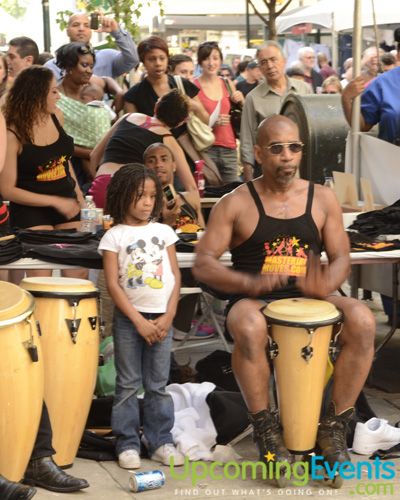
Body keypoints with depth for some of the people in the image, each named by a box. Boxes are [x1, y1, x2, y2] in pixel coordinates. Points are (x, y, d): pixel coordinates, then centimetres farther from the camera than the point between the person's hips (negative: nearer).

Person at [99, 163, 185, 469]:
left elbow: (175, 276, 6)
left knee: (158, 385, 8)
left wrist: (168, 316, -4)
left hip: (161, 317, 2)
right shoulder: (114, 236, -2)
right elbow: (113, 284, -7)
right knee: (128, 385, 2)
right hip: (128, 318, -2)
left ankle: (161, 442, 14)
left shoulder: (164, 232, 7)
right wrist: (139, 321, -12)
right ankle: (128, 444, 9)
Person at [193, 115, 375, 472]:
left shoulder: (322, 199, 8)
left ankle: (335, 426, -13)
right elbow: (203, 264, -6)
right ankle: (265, 428, -19)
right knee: (248, 328, -39)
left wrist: (326, 284, -18)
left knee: (363, 320, -27)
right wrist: (251, 283, -25)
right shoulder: (236, 204, -1)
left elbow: (341, 258, 7)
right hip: (253, 301, -3)